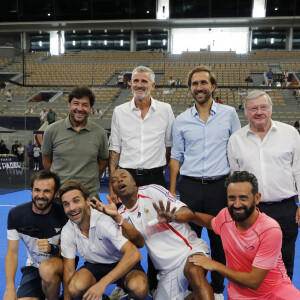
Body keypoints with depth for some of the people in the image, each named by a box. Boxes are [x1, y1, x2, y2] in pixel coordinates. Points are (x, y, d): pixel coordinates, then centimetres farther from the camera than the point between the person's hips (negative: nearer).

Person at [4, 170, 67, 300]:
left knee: (47, 269, -36)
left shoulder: (63, 214, -16)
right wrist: (10, 288, -14)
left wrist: (52, 249, -29)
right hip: (33, 266, 2)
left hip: (59, 262, -2)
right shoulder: (16, 214, -10)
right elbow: (12, 252, -5)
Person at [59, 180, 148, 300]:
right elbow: (68, 271, -4)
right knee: (75, 287, -29)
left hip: (122, 264, -3)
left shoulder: (104, 221, -28)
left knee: (139, 288, -35)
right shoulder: (67, 231, -11)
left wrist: (102, 284, -40)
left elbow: (134, 254, -38)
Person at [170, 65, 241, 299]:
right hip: (190, 186, 1)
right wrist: (172, 191, 5)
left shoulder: (229, 114, 1)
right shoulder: (181, 120, 5)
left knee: (219, 239, 9)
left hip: (220, 186, -1)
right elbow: (176, 157, 9)